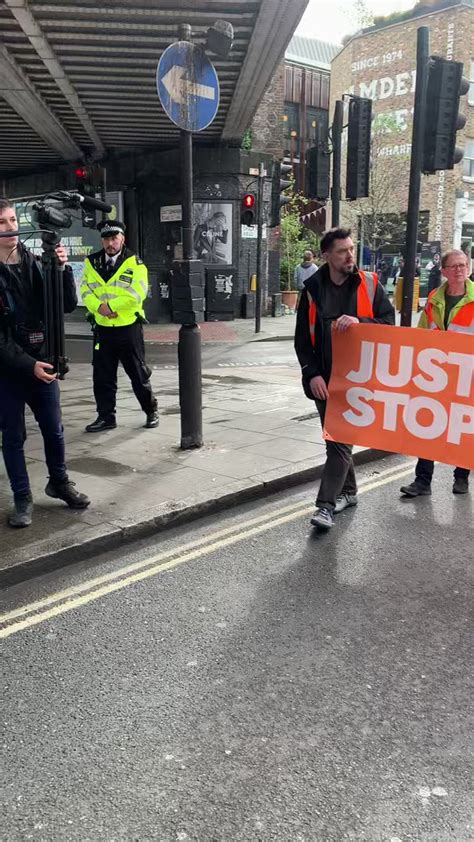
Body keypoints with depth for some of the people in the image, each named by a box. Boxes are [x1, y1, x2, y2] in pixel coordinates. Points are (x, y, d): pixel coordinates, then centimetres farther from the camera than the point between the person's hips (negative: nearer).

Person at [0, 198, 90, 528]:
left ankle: (59, 482, 32)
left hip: (42, 363, 3)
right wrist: (28, 364, -19)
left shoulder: (36, 263, 2)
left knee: (54, 430, 12)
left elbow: (68, 305, -1)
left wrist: (63, 269, -17)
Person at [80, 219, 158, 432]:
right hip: (102, 328, 4)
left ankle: (151, 411, 23)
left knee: (138, 373, 7)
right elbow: (86, 290, 1)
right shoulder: (92, 262, 6)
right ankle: (106, 417, 19)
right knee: (102, 376, 8)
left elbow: (136, 294, -17)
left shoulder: (134, 263, -6)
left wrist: (110, 305, -17)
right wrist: (99, 307, -17)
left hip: (128, 327, -4)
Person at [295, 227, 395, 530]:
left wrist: (359, 321, -19)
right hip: (324, 380, 3)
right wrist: (312, 374, -6)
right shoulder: (313, 289, 4)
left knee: (342, 440, -8)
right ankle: (348, 491, 32)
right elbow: (302, 338, 5)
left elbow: (389, 323, -1)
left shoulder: (369, 284, 0)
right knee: (334, 437, 14)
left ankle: (326, 504, -5)